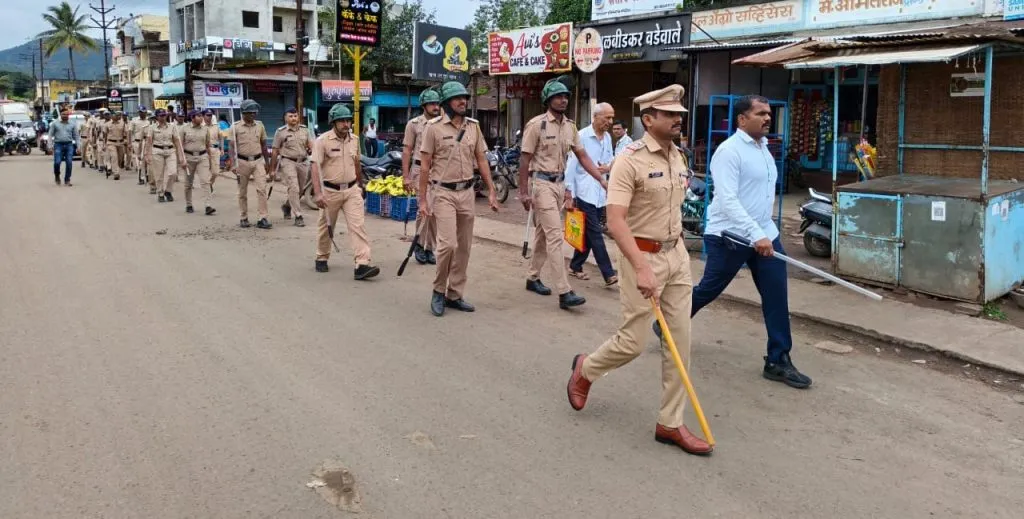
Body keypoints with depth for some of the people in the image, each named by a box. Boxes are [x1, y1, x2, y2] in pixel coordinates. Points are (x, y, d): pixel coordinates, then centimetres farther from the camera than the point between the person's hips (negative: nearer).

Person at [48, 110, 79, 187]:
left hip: (69, 145, 1)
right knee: (57, 162, -10)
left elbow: (76, 136, 11)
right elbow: (51, 135, 6)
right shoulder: (55, 124, 7)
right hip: (58, 145, -1)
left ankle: (67, 180, 5)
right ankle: (57, 176, 18)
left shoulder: (72, 124, 10)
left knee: (69, 163, -5)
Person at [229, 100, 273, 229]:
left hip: (258, 161, 2)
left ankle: (263, 218, -9)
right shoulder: (236, 127, -2)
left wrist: (267, 162, 14)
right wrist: (233, 164, -13)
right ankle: (244, 218, 18)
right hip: (243, 161, -1)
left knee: (262, 188, -9)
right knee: (242, 192, 7)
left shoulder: (260, 125, 8)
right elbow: (232, 146, -4)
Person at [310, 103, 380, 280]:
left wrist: (360, 184, 27)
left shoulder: (354, 140, 5)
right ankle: (321, 258, 34)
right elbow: (316, 167, -16)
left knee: (358, 225, -9)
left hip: (351, 189, 3)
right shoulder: (323, 140, -11)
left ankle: (362, 265, -15)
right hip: (330, 191, -3)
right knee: (326, 227, 13)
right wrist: (318, 193, -25)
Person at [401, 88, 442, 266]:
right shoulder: (414, 124, 0)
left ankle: (429, 248, 15)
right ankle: (420, 244, 7)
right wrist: (406, 176, -7)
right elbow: (406, 151, -1)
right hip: (421, 170, -4)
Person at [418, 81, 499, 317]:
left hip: (467, 192, 5)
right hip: (443, 192, -5)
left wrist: (491, 192, 6)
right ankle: (439, 291, 7)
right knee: (448, 244, -14)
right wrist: (423, 199, -7)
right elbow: (425, 165, -4)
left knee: (464, 247, 7)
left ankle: (454, 295, 18)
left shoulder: (473, 126, 8)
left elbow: (481, 160, 11)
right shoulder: (434, 127, -5)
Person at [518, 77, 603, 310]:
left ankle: (532, 277, 30)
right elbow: (525, 159, -10)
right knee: (555, 236, -12)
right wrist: (524, 192, -13)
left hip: (560, 183, 7)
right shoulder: (536, 124, -11)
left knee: (544, 233, 16)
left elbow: (582, 156, 9)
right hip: (542, 183, -7)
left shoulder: (570, 126, 8)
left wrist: (602, 180, 0)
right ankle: (564, 293, -12)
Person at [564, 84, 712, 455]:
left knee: (681, 341, 5)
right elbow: (615, 222, -23)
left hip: (677, 254, 7)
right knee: (633, 342, -1)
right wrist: (641, 268, -30)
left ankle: (670, 423, 16)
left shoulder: (678, 158, 9)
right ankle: (585, 369, 31)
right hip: (643, 256, -7)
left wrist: (676, 250, 19)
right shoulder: (630, 160, -16)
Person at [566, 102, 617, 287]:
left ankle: (575, 266, 25)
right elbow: (571, 164, -10)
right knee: (595, 233, -8)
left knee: (588, 233, 12)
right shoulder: (582, 136, -10)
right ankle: (608, 274, -11)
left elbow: (611, 160, 21)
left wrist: (608, 167, -4)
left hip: (600, 193, 7)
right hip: (585, 192, -7)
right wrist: (569, 192, -12)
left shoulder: (608, 138, 11)